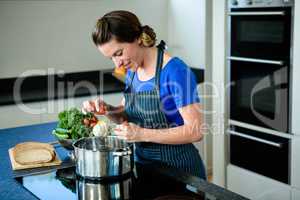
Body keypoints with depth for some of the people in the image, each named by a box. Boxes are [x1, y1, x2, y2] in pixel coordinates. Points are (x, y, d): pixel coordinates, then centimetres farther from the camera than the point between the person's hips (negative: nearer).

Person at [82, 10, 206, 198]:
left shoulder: (175, 71, -21)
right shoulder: (132, 70, 2)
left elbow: (195, 131, -22)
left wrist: (143, 134, -25)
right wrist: (108, 110, -6)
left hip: (178, 169, -7)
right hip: (143, 165, 7)